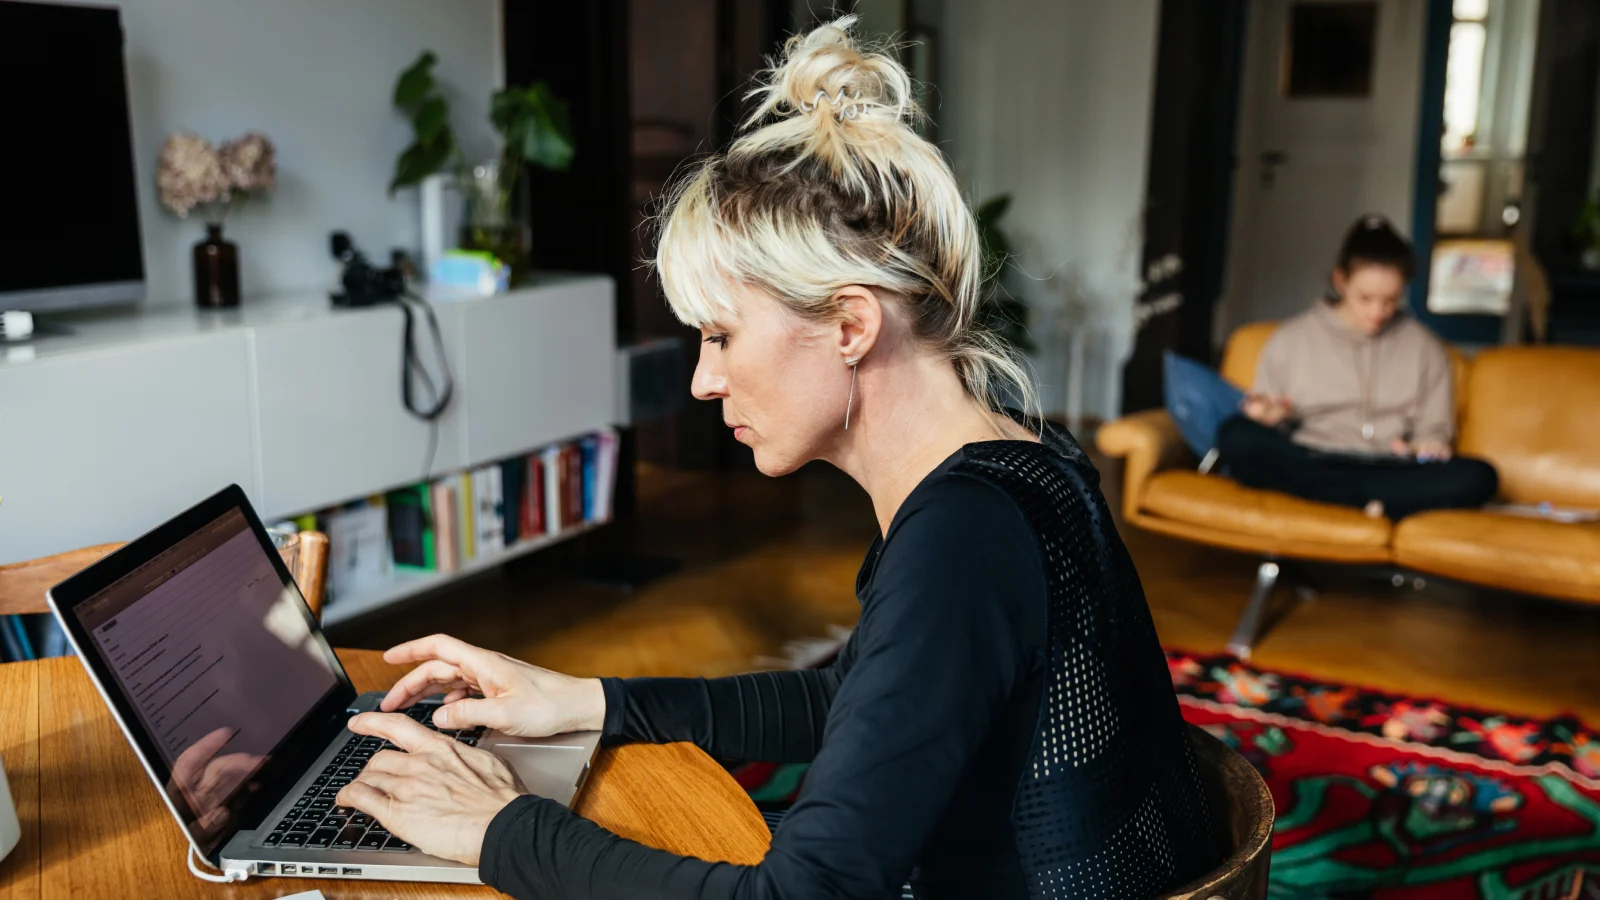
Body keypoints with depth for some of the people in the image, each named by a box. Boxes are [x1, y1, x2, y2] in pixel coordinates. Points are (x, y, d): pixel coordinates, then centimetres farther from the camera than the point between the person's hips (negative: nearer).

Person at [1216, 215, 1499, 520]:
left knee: (1479, 476, -27)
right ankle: (1374, 501, -31)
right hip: (1306, 466, 0)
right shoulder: (1291, 340, 10)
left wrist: (1429, 445, -7)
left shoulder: (1425, 348, 15)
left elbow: (1434, 429, 15)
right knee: (1236, 435, -34)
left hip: (1390, 469, 1)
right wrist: (1270, 418, -13)